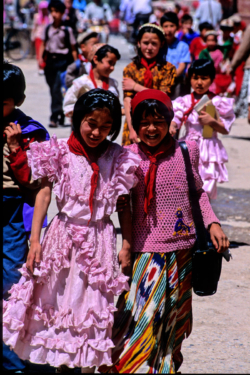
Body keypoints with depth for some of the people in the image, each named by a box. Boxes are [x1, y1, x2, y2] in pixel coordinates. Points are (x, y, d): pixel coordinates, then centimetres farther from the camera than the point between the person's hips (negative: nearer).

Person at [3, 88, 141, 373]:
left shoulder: (118, 158, -1)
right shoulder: (59, 152, -4)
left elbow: (124, 205, 4)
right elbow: (44, 194, -5)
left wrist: (126, 246, 2)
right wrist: (35, 239, -10)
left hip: (99, 239, 0)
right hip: (63, 236, 0)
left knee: (93, 307, 2)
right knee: (57, 300, 9)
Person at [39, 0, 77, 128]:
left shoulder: (67, 30, -4)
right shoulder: (48, 29, 8)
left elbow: (73, 49, 0)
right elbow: (43, 44, 15)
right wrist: (41, 58, 2)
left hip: (62, 60, -5)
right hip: (50, 60, 5)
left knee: (57, 88, -14)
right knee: (53, 89, 9)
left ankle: (55, 117, -14)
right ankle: (61, 115, 21)